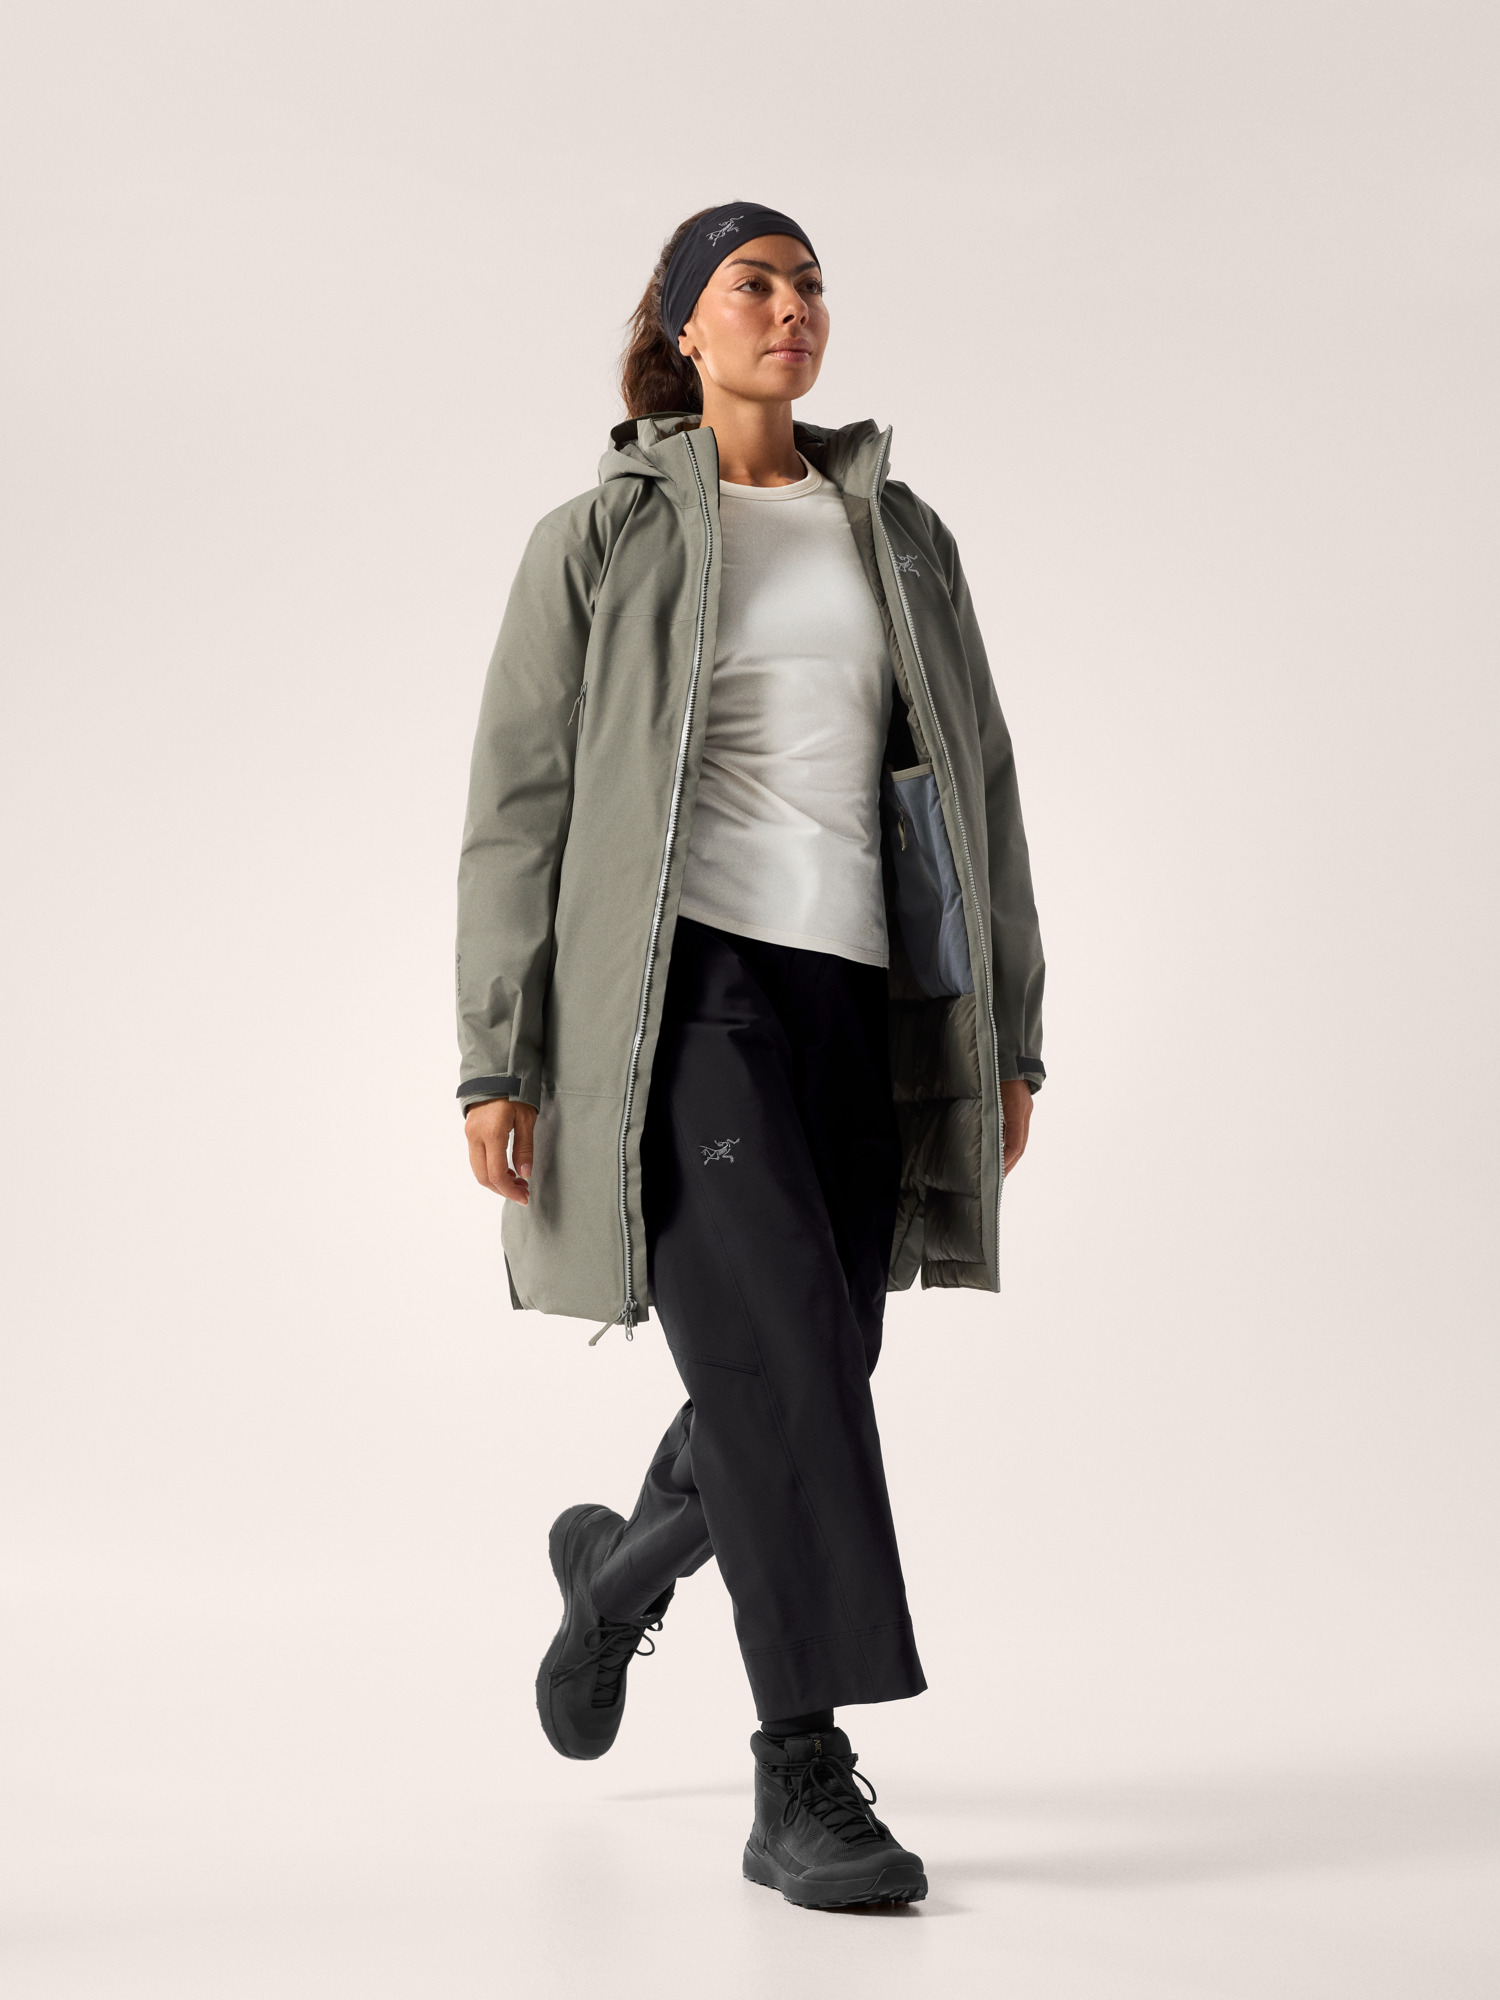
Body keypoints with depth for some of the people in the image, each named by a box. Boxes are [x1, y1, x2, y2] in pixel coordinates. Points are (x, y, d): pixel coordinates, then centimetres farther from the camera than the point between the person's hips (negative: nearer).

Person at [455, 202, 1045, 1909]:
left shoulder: (902, 537, 15)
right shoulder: (598, 540, 4)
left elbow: (979, 792, 15)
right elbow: (519, 806, 1)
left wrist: (1006, 1039, 9)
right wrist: (496, 1063, -5)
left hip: (856, 996, 5)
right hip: (677, 988, -5)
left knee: (800, 1395, 7)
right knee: (783, 1354, -19)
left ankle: (617, 1566, 41)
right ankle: (803, 1782, -12)